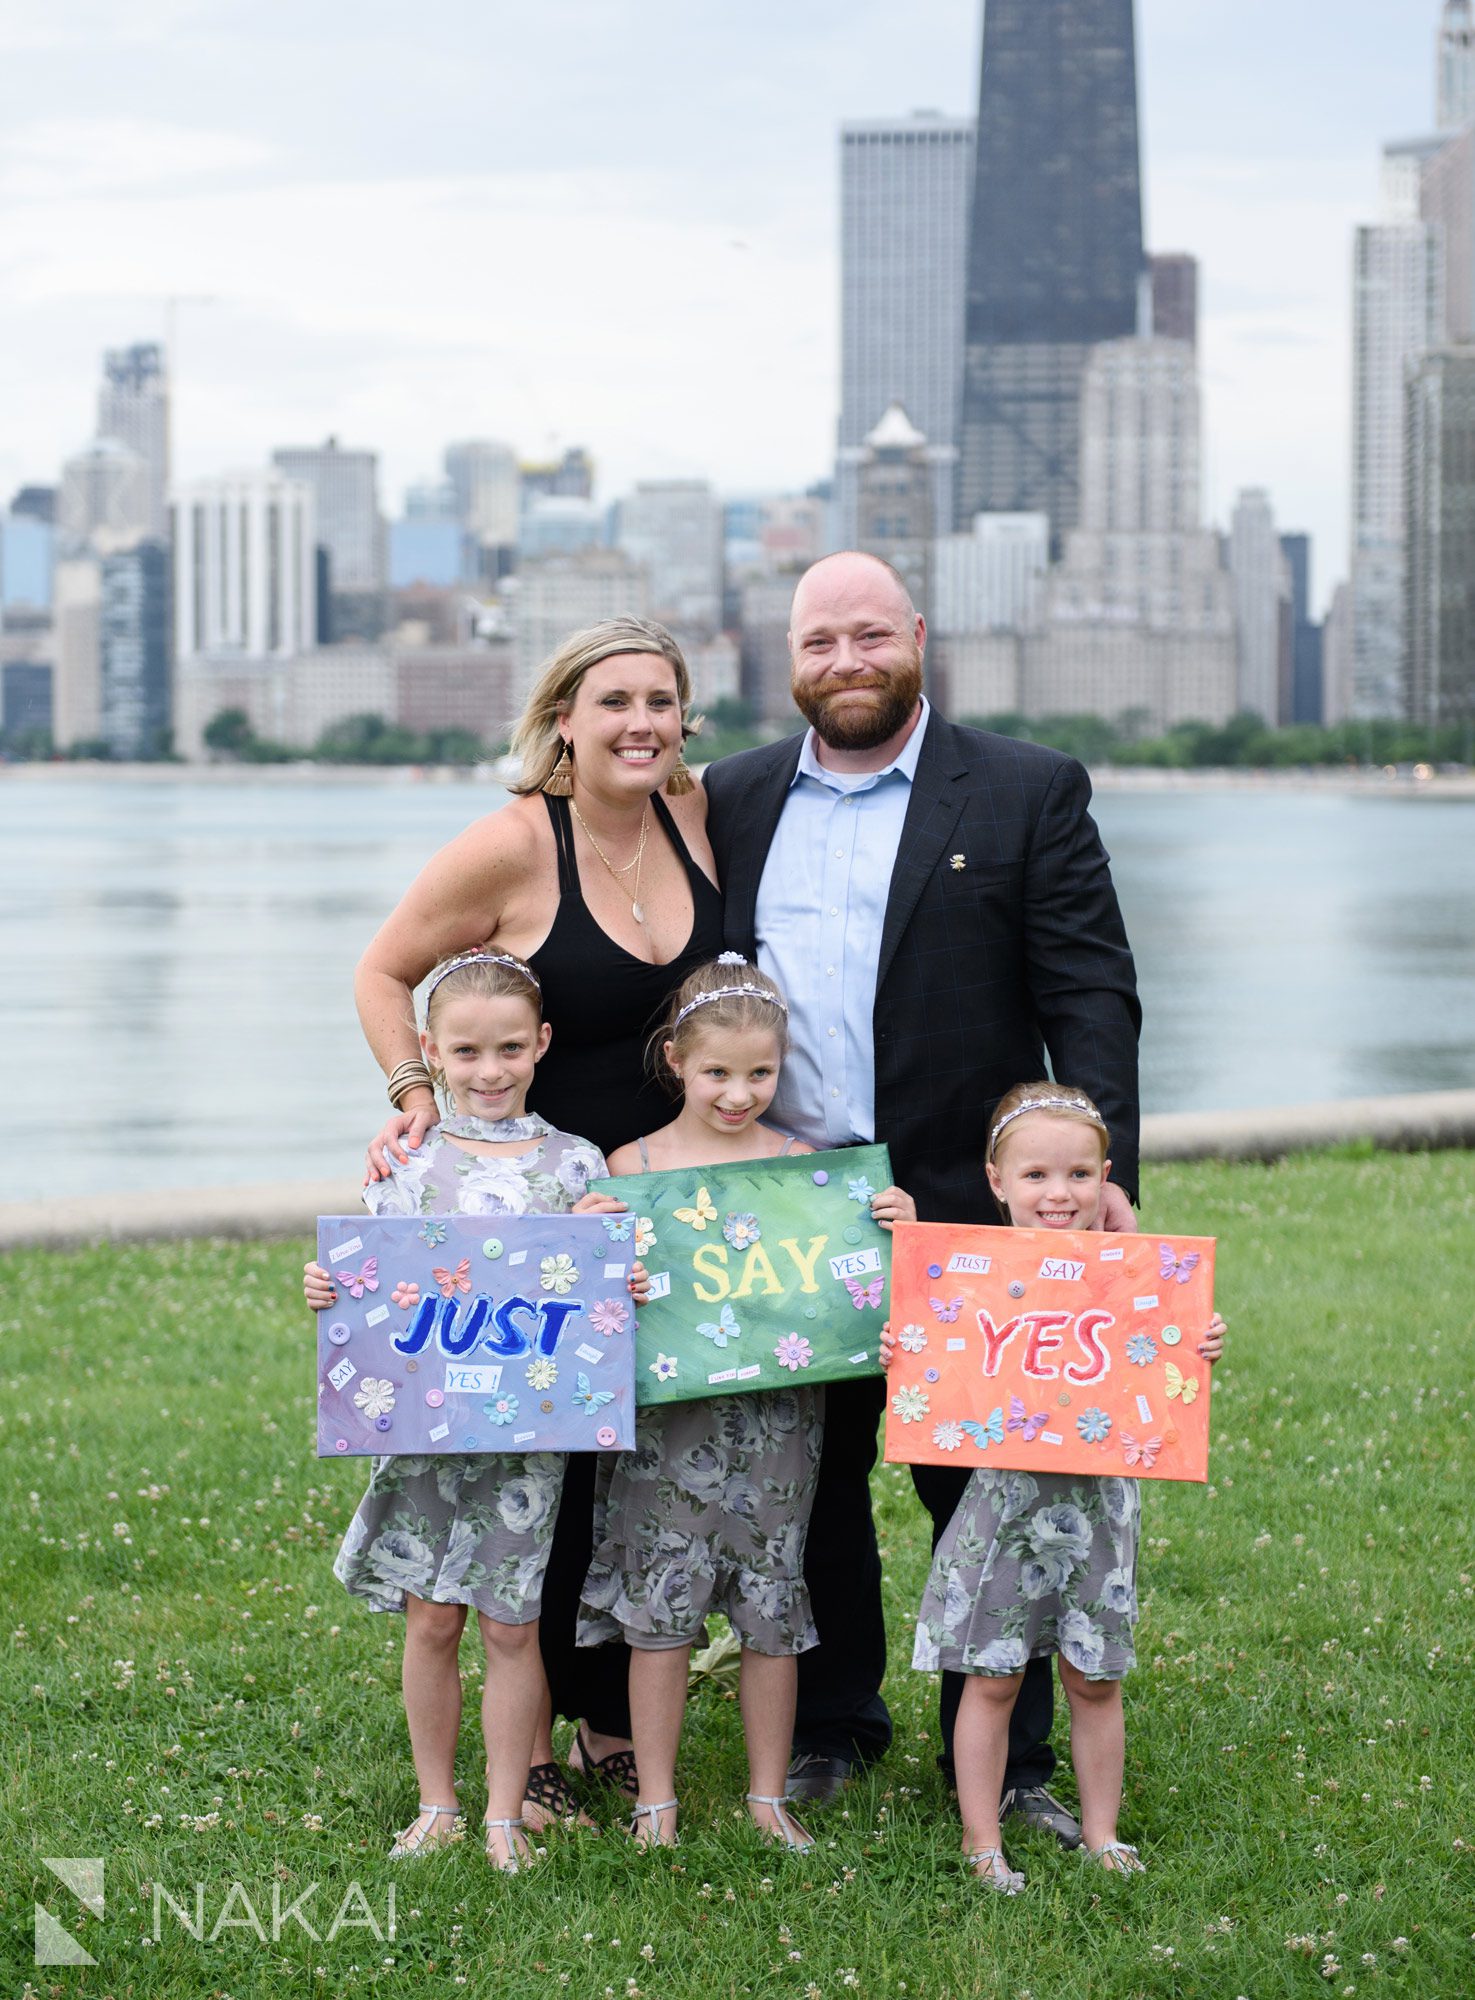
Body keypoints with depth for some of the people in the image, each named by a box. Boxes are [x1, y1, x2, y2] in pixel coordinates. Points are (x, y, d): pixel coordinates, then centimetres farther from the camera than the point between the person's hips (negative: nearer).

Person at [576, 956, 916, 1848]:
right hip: (668, 1419, -1)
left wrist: (892, 1231, -11)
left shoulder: (807, 1163, 2)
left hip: (778, 1414, 1)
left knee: (773, 1607, 8)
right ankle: (656, 1797, 16)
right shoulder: (632, 1167, -1)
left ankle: (769, 1794, 21)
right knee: (660, 1605, 4)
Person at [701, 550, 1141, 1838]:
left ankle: (1008, 1761, 13)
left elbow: (1090, 994, -3)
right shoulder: (735, 802, 11)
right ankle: (831, 1726, 26)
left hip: (957, 1208, -3)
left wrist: (1102, 1174, -13)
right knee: (809, 1480, 11)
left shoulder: (1028, 793, 2)